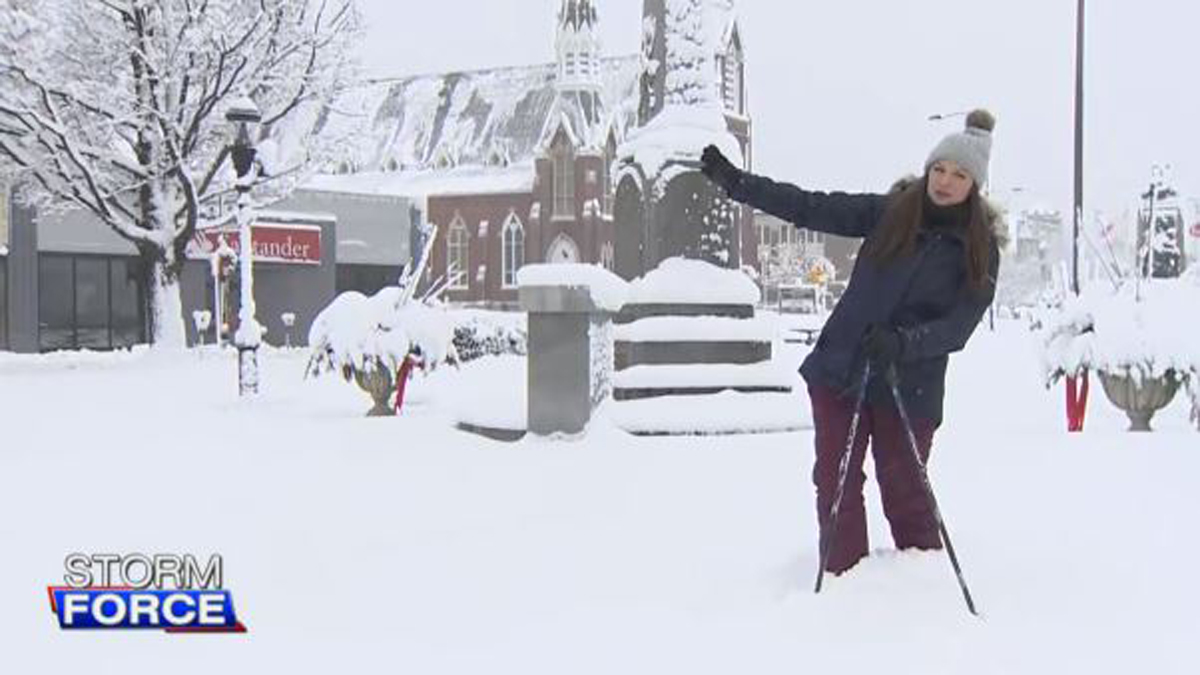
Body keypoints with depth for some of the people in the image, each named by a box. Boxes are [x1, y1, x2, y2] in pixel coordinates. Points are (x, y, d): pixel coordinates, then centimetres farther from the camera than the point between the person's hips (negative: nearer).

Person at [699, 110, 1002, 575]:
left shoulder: (980, 250, -2)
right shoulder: (890, 214, 3)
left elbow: (959, 326, -9)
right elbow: (813, 209, 3)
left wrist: (902, 343, -26)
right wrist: (736, 182, 0)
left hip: (909, 388, -2)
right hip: (839, 370, 3)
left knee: (904, 491, 4)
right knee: (836, 482, 6)